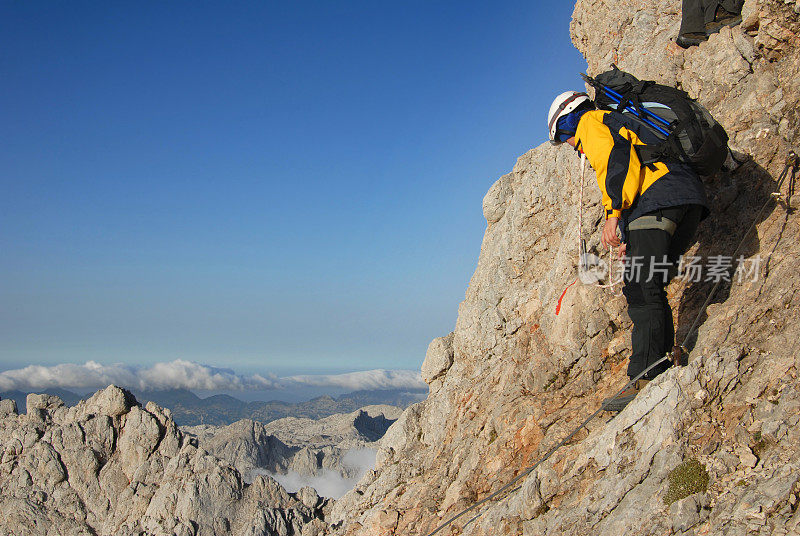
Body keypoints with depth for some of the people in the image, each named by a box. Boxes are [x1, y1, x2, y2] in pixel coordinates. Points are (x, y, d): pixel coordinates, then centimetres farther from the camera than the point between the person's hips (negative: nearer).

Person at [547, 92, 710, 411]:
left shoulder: (591, 122, 12)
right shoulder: (621, 124, 39)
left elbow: (617, 157, -9)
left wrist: (613, 212, -17)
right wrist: (633, 236, 25)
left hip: (659, 198, -10)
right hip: (690, 201, 10)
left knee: (641, 291, -16)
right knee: (650, 291, 11)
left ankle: (647, 380, -22)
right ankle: (664, 370, 7)